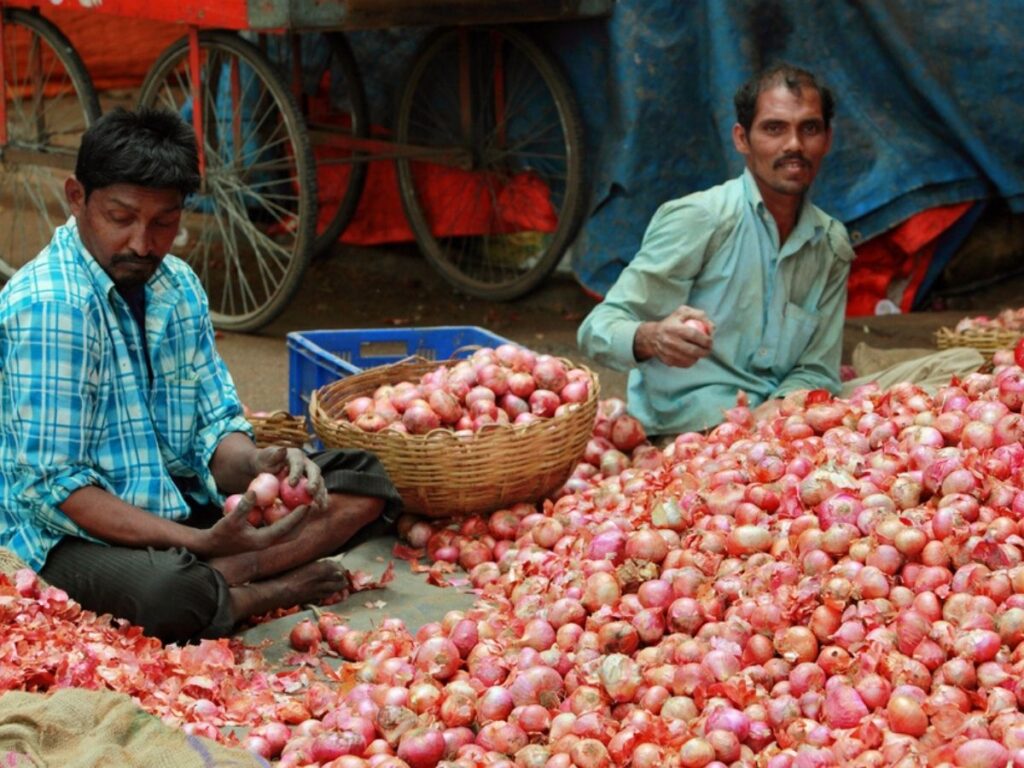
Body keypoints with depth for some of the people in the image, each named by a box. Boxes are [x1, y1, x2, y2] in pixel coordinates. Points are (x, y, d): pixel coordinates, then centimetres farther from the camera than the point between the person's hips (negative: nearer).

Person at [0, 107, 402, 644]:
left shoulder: (178, 286, 7)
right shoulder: (47, 306, -19)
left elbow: (215, 425, 8)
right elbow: (52, 487, -21)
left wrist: (257, 464, -18)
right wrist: (203, 543, -28)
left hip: (182, 509, 9)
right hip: (74, 537, -9)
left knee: (363, 479, 1)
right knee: (170, 594, -41)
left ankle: (223, 578, -19)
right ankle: (274, 588, -9)